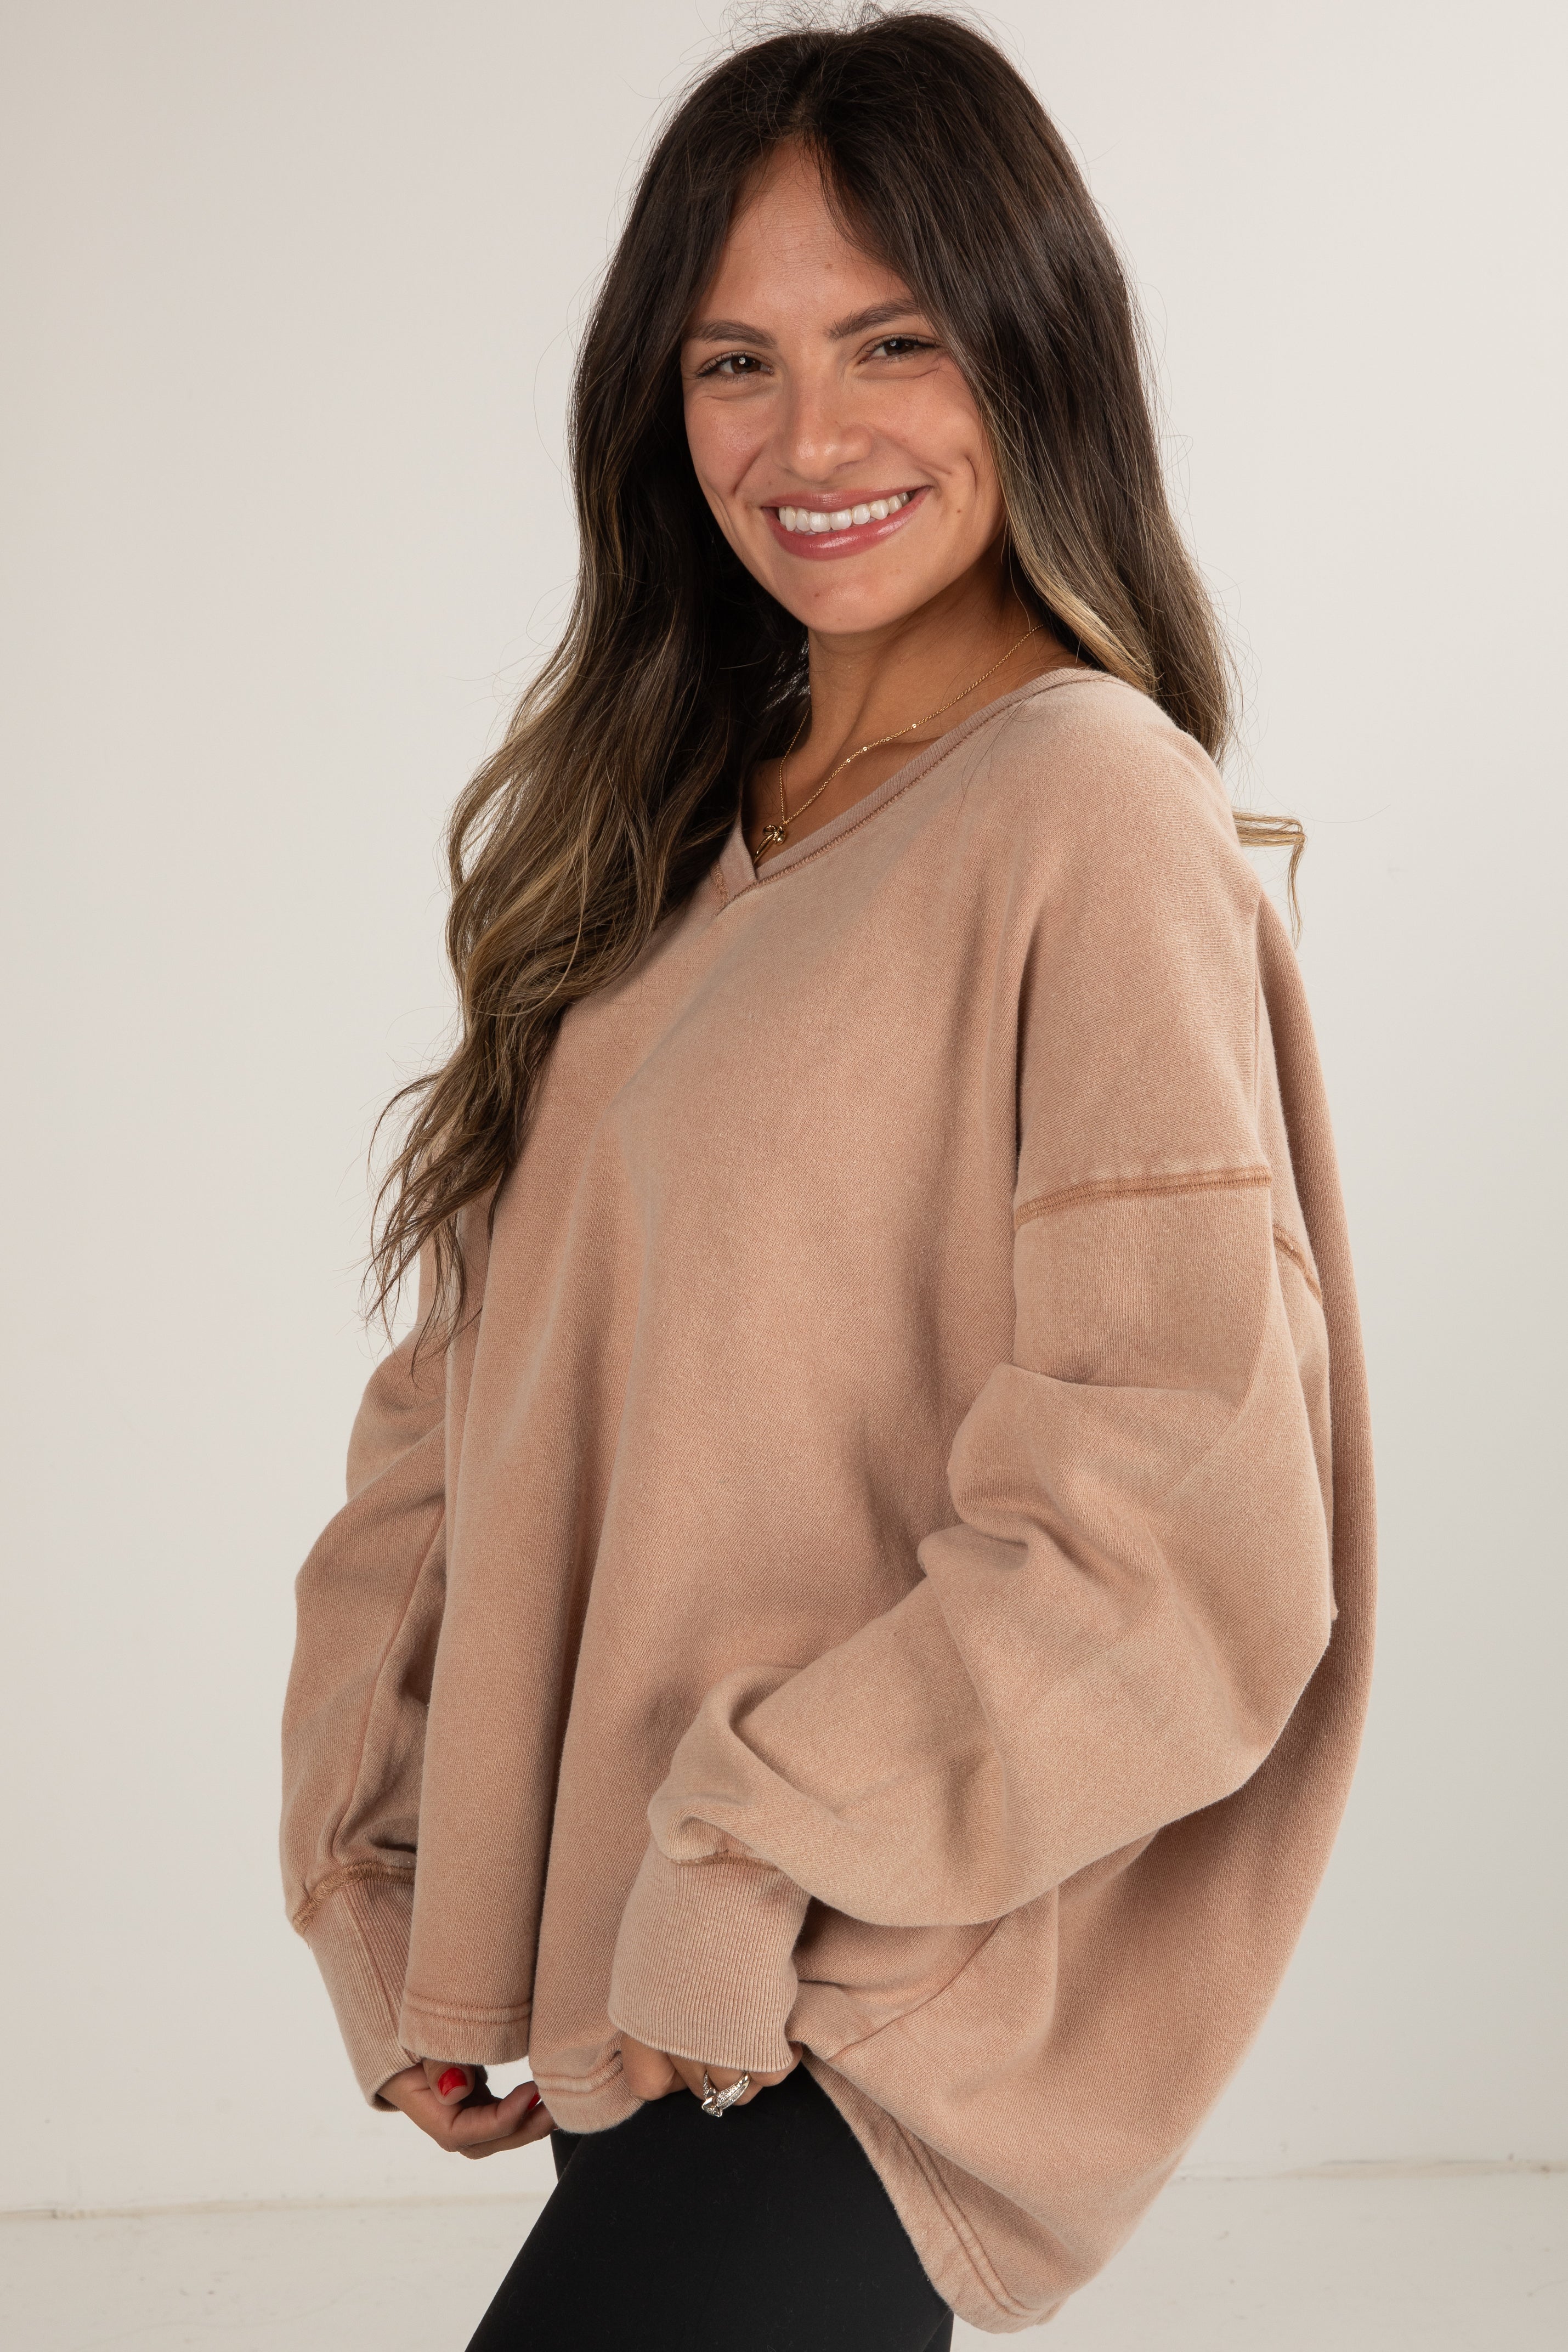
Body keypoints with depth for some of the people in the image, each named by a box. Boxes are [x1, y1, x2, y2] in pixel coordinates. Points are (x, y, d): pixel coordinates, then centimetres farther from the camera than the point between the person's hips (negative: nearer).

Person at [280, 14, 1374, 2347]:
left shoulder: (1089, 804, -12)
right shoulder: (667, 826, 11)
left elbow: (1178, 1536, -16)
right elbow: (471, 1383, 11)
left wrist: (752, 1867, -12)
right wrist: (374, 1864, 3)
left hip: (878, 2021, -7)